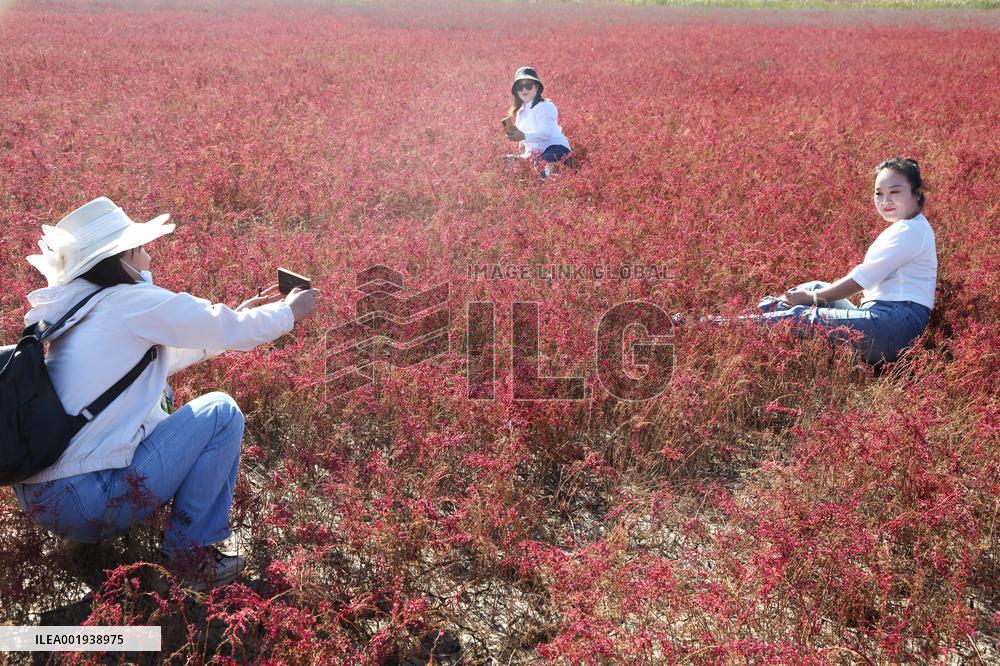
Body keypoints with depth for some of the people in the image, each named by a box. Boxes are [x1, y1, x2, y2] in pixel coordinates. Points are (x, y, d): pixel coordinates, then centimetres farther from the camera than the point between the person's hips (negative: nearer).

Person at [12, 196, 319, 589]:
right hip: (85, 503, -9)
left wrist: (240, 315, 27)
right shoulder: (135, 302, -11)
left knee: (155, 413, 27)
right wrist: (289, 311, 16)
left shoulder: (78, 311, 13)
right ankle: (191, 551, 3)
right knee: (222, 413, -1)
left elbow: (161, 359, 24)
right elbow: (233, 333, -3)